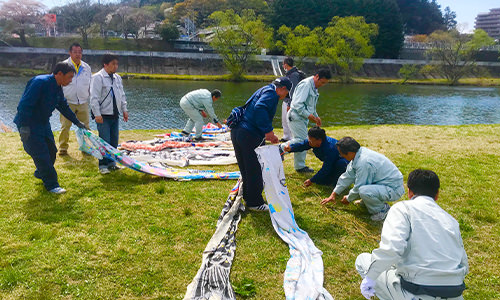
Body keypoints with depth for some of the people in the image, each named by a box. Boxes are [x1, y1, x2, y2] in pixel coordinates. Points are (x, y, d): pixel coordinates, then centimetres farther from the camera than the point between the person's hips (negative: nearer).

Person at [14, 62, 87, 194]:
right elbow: (25, 105, -27)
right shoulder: (40, 82, -23)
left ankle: (40, 173, 42)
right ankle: (51, 185, 4)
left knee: (51, 150, 16)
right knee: (41, 155, -6)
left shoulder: (58, 89, 5)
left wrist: (77, 122, 23)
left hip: (43, 123, 9)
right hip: (28, 124, -9)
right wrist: (24, 126, -28)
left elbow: (64, 107, 20)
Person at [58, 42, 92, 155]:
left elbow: (91, 85, 19)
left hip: (83, 103, 3)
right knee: (65, 126, -3)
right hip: (67, 102, -3)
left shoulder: (86, 67, 10)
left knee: (85, 126, 5)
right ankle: (63, 147, 11)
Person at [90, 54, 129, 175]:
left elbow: (122, 95, 22)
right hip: (103, 115, -7)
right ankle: (103, 165, 4)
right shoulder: (97, 77, -9)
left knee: (114, 141, 10)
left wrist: (124, 109, 15)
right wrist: (97, 114, -17)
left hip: (115, 115, 7)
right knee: (105, 141, -7)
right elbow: (94, 97, -13)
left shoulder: (117, 78, 14)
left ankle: (111, 162, 22)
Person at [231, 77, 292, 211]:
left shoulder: (264, 90, 23)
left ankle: (248, 196, 37)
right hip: (249, 136, -10)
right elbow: (260, 108, -27)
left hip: (237, 131, 10)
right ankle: (255, 203, 15)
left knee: (246, 168, 22)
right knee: (255, 170, 3)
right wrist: (268, 131, -24)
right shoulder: (271, 93, -9)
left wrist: (268, 134, 22)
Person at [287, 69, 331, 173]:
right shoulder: (305, 84, -16)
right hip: (296, 117, -10)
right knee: (301, 140, -19)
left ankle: (300, 166, 18)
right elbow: (297, 104, -23)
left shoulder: (314, 87, 16)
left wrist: (316, 116, 15)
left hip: (302, 118, 10)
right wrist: (309, 115, -23)